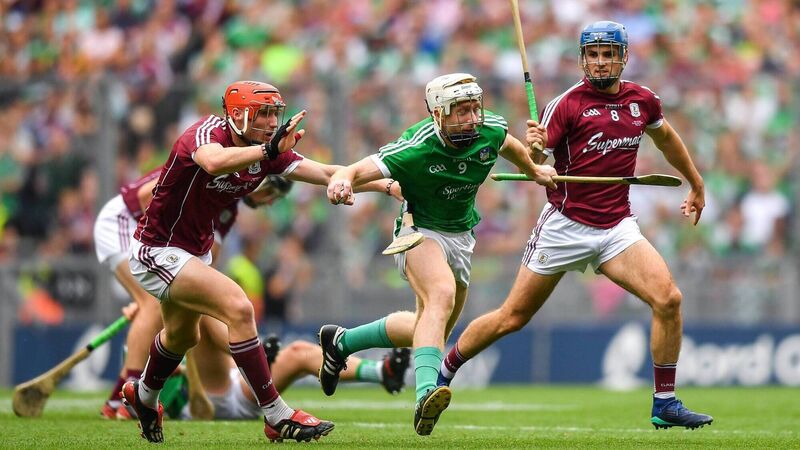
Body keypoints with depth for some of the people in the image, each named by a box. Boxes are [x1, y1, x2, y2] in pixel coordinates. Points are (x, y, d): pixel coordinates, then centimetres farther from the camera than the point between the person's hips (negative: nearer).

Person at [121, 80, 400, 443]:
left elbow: (326, 174, -6)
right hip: (157, 249, -9)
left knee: (183, 336, 29)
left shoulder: (265, 154, -5)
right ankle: (277, 417, -19)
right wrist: (267, 150, -64)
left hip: (194, 251, 9)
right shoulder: (207, 132, -26)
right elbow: (214, 162, -50)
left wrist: (389, 185, -15)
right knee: (238, 307, -23)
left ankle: (144, 396, 58)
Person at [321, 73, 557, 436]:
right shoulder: (416, 148, -28)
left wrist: (534, 171, 32)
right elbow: (358, 170, -35)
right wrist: (342, 180, -59)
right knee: (442, 294, -36)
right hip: (420, 231, -7)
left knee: (430, 331, 17)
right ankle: (426, 396, -51)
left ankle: (341, 342, 38)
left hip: (461, 237, 7)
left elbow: (510, 146, 14)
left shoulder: (490, 130, -12)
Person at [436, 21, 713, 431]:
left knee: (668, 299, -17)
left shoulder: (642, 100, 6)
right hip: (565, 225, -3)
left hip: (617, 226, 4)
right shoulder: (567, 104, -9)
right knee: (512, 317, 3)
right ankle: (443, 371, 26)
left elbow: (665, 137, 28)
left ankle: (665, 405, -8)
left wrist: (696, 185, 37)